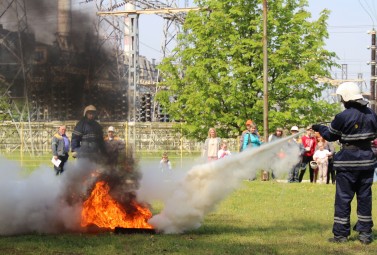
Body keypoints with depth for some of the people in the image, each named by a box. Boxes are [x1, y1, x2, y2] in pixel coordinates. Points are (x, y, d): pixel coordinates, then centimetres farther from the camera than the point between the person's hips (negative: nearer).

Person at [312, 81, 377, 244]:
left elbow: (330, 135, 0)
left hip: (348, 160, -5)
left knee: (343, 197, 2)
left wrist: (319, 128, 18)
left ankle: (341, 234, 4)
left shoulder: (343, 117, -14)